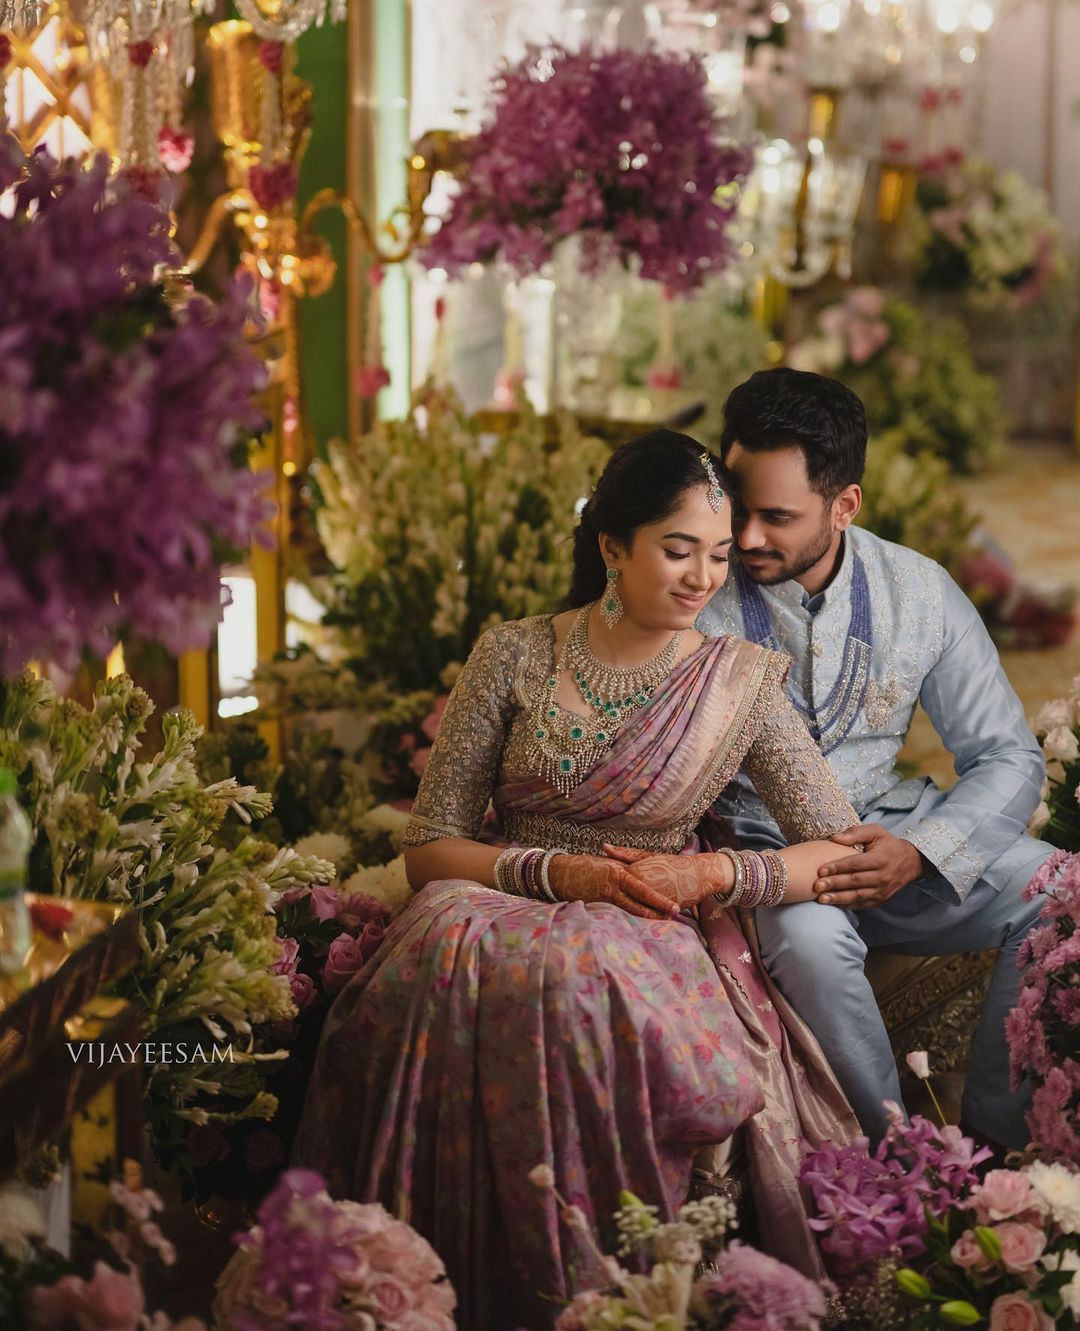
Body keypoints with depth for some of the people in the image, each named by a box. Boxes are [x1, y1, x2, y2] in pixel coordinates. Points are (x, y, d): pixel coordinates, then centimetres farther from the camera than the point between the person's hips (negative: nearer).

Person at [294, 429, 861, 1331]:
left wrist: (714, 874, -14)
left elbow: (844, 850, 2)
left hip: (652, 939, -1)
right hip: (508, 905, 1)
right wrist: (563, 872, -15)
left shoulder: (741, 682, 4)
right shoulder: (513, 657, 4)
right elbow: (429, 847, 2)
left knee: (575, 969, -38)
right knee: (452, 938, -36)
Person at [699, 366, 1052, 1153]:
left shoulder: (920, 593, -1)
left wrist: (920, 853, -18)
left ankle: (998, 1130, -2)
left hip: (882, 839, 3)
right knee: (810, 938, -37)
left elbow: (1006, 757, 2)